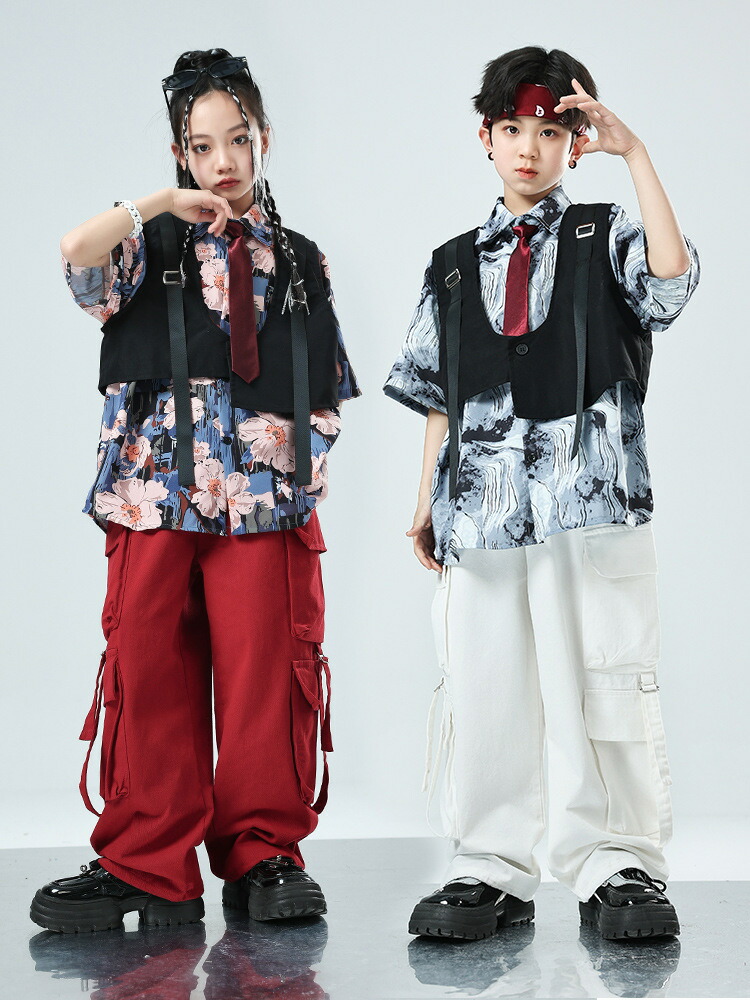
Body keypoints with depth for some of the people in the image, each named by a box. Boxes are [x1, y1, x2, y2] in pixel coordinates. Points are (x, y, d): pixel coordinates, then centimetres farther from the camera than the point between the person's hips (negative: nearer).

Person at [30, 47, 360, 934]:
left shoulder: (298, 262, 17)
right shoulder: (154, 241, 10)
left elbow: (329, 392, 18)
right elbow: (79, 254, -13)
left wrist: (299, 446, 3)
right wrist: (165, 205, -15)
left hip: (267, 496, 1)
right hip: (157, 487, -1)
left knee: (266, 676, -2)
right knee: (149, 671, -2)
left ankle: (263, 855, 11)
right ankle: (147, 866, 7)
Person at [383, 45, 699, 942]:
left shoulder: (606, 238, 10)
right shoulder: (455, 265, 18)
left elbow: (670, 282, -13)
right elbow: (438, 397, 18)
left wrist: (634, 153, -13)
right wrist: (428, 502, 11)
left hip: (593, 498, -3)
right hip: (481, 506, 3)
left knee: (601, 687, -2)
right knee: (483, 689, 3)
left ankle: (617, 866, 8)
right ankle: (491, 869, 11)